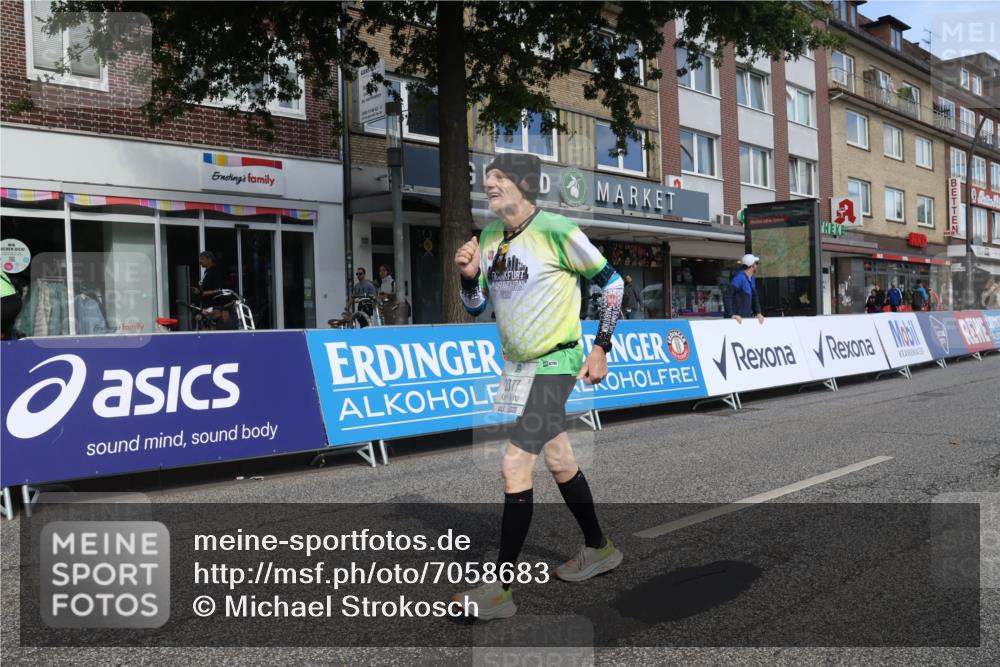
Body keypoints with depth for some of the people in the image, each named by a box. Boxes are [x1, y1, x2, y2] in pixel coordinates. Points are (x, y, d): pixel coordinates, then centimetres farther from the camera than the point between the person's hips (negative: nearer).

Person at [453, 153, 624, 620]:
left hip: (554, 364, -8)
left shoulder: (557, 230, -14)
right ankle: (599, 549, 38)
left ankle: (500, 589, -5)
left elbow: (611, 283, -5)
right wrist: (469, 276, -8)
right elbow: (477, 307, 12)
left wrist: (600, 347, -7)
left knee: (515, 466, -13)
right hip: (516, 366, 8)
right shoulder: (488, 237, 6)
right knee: (559, 460, 18)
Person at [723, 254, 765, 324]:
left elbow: (755, 297, 19)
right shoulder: (739, 277, -14)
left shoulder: (752, 278, 12)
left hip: (748, 318, 8)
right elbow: (728, 295, -23)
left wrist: (758, 313, 6)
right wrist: (732, 314, -28)